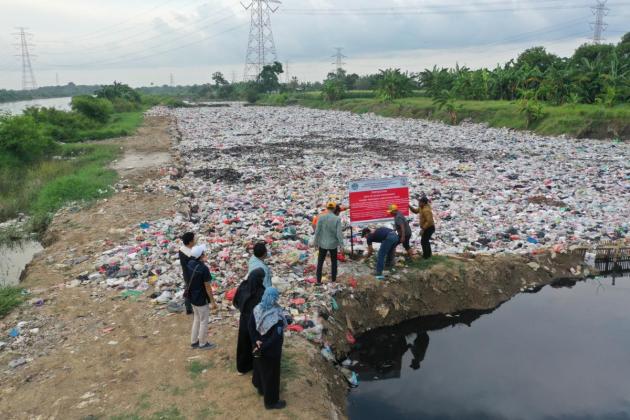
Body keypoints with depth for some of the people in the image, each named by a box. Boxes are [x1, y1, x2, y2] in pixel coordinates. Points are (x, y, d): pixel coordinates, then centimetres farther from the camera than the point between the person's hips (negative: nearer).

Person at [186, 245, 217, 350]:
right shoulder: (204, 269, -28)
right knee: (203, 322, 12)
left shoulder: (190, 263, -7)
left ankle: (194, 341, 36)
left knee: (196, 319, 24)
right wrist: (213, 301, -11)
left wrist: (202, 261, 6)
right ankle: (203, 343, 27)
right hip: (201, 299, -8)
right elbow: (207, 287, -21)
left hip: (193, 297, 8)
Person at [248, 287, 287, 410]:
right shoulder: (277, 315, -28)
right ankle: (271, 401, 26)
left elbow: (251, 326, -6)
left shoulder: (257, 308, -11)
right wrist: (262, 348, -25)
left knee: (260, 367, 28)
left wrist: (256, 340, -10)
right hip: (271, 350, -6)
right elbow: (277, 336, -30)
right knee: (271, 372, 10)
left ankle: (261, 388, 51)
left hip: (259, 346, 6)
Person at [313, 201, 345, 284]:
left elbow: (317, 231, -7)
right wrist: (341, 245, -5)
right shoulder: (337, 219, -14)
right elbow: (339, 233, -14)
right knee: (334, 262, 20)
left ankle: (319, 280, 16)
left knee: (320, 262, 13)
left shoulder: (321, 218, -10)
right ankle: (333, 279, 27)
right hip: (333, 244, 0)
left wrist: (316, 242, 6)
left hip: (322, 244, 1)